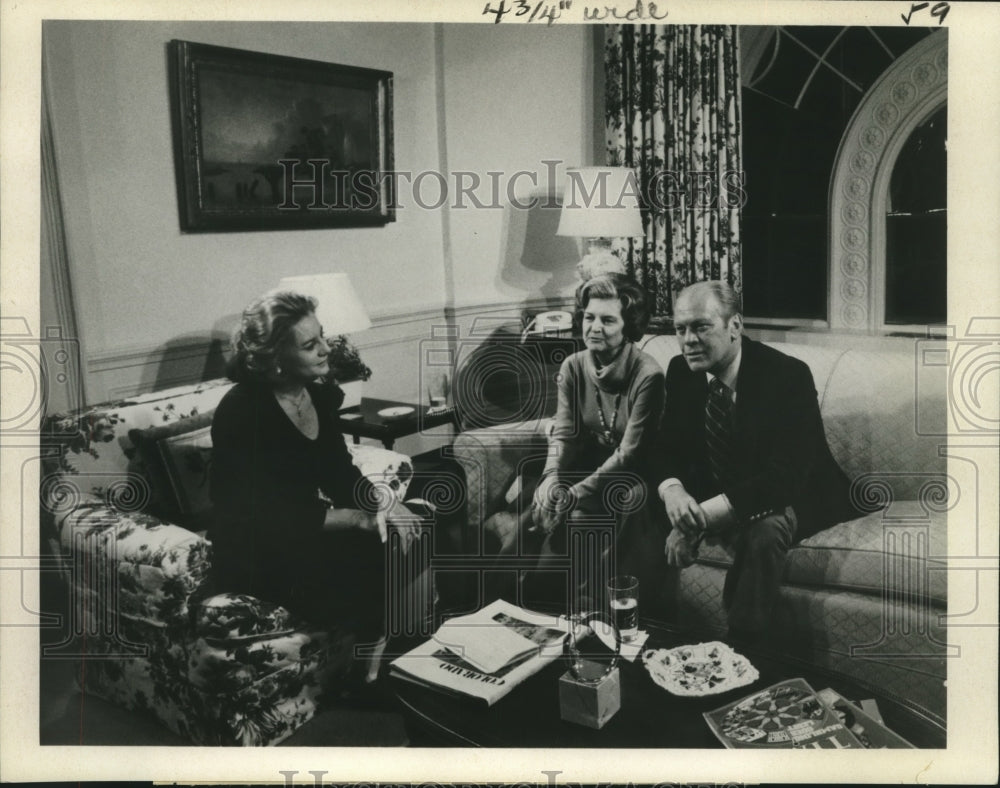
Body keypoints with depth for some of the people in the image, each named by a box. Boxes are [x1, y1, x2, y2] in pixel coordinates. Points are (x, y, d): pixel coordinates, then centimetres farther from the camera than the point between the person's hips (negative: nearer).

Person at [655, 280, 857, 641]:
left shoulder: (788, 375, -23)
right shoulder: (681, 371, -5)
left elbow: (783, 478, -30)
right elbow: (668, 449, -1)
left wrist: (701, 517, -37)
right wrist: (673, 491, -27)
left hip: (786, 502, -5)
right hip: (710, 495, 5)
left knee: (765, 530, -37)